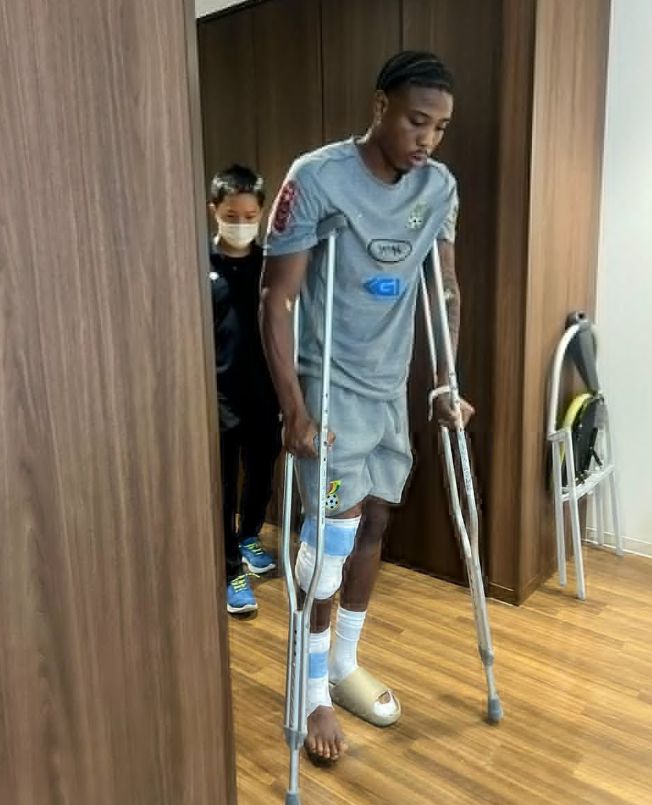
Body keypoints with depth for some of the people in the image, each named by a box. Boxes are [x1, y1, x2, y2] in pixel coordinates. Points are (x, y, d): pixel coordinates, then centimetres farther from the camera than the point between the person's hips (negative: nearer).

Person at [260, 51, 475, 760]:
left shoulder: (440, 188, 1)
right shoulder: (316, 180, -16)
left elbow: (447, 291, 11)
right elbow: (275, 302, -16)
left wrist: (446, 385, 8)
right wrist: (294, 408, -21)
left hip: (391, 388, 6)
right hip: (329, 389, -6)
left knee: (374, 523, 12)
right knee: (334, 533, -3)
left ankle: (345, 664, 32)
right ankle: (314, 692, 18)